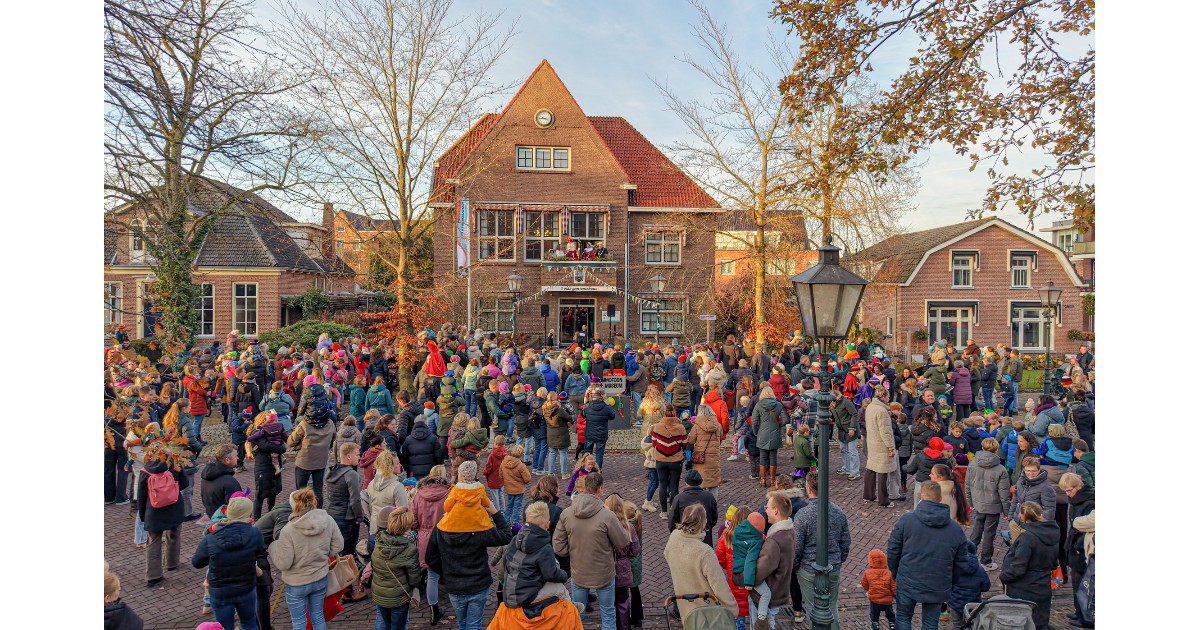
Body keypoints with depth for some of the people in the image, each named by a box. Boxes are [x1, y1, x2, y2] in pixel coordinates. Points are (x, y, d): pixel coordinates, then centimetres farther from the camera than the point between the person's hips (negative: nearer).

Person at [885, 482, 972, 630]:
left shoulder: (906, 519, -11)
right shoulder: (956, 529, -4)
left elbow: (893, 549, -6)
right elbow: (961, 563, 4)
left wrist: (895, 572, 10)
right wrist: (948, 582, 19)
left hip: (908, 584, -2)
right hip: (937, 589, 2)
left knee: (903, 617, 18)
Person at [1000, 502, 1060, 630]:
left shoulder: (1027, 538, -26)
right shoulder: (1052, 535, -2)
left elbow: (1017, 568, -25)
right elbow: (1054, 564, 13)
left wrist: (1003, 575, -9)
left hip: (1023, 593, -7)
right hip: (1043, 592, 7)